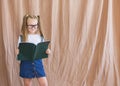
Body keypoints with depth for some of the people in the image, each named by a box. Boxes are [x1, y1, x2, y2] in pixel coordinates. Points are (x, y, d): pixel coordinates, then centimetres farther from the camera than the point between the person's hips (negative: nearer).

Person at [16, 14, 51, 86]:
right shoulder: (22, 37, -3)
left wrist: (47, 51, -13)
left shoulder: (40, 37, 1)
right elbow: (19, 50, 1)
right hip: (26, 63, -1)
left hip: (38, 62, 1)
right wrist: (18, 52, -22)